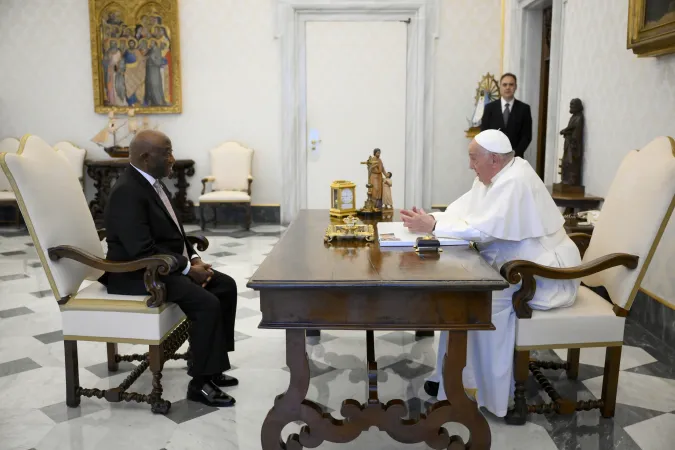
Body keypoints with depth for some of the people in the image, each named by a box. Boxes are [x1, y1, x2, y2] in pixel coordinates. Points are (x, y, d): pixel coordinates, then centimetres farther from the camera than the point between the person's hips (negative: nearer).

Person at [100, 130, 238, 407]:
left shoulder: (153, 182, 9)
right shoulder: (127, 191, -22)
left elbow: (173, 231, 17)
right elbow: (143, 251, -27)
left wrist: (193, 258, 1)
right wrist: (188, 268, -21)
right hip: (138, 274, -10)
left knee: (226, 286, 4)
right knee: (207, 303, -24)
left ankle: (210, 365, 13)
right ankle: (200, 383, -8)